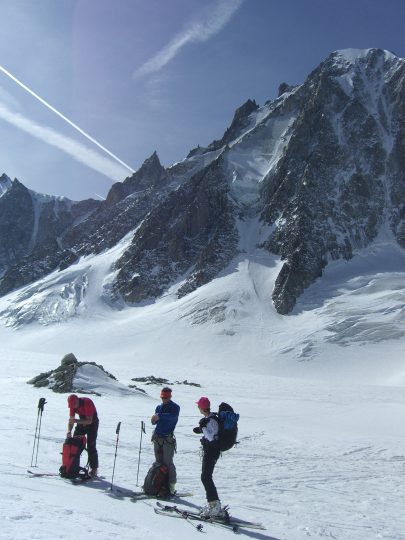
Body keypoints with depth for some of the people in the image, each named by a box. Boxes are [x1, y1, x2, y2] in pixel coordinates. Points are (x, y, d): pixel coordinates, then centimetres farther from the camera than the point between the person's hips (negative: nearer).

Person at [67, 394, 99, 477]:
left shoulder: (87, 402, -32)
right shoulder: (73, 404, -14)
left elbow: (89, 421, -34)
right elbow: (71, 419, -9)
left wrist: (76, 421, -44)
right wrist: (69, 431, -25)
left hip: (92, 422, -6)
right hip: (81, 421, 6)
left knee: (91, 446, -12)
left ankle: (94, 468, -3)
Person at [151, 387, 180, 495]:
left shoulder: (175, 407, -4)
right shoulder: (159, 407, 15)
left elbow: (172, 416, -24)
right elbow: (154, 422, 10)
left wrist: (160, 416, -35)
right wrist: (154, 419, -14)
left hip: (168, 438, -6)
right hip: (157, 437, 6)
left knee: (167, 462, -8)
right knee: (159, 461, 9)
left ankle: (171, 485, -4)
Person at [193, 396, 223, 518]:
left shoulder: (211, 420, -21)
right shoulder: (209, 418, 7)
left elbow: (211, 437, -25)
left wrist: (203, 427, -25)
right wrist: (201, 429, 29)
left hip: (211, 452, -10)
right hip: (208, 450, 10)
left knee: (206, 477, -8)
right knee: (206, 477, 16)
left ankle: (215, 506, -4)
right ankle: (213, 504, 25)